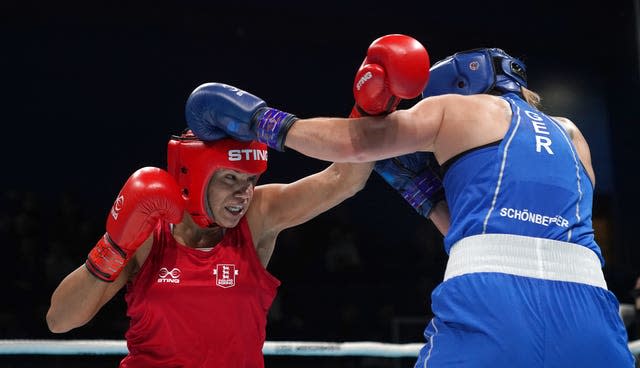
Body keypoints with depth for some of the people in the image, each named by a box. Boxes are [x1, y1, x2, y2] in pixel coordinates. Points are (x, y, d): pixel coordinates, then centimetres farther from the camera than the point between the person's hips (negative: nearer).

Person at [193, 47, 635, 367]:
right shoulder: (571, 136, 31)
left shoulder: (459, 107, 16)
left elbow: (353, 141, 13)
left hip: (492, 301, -5)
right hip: (586, 313, 5)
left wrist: (267, 122, 27)